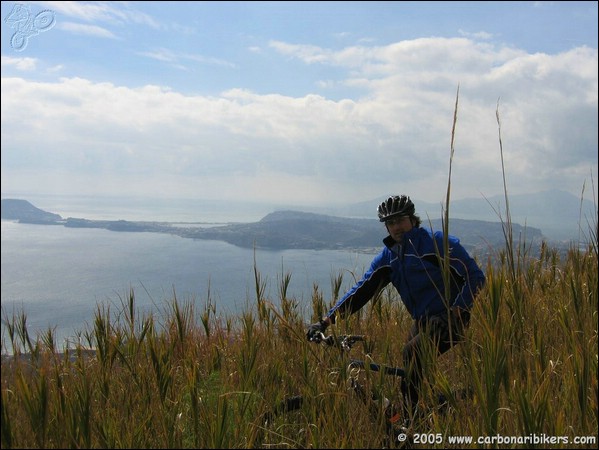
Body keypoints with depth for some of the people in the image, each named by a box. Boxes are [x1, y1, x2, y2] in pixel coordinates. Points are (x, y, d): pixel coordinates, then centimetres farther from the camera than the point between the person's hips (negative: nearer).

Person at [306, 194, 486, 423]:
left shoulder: (437, 243, -11)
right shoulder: (387, 257, 6)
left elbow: (475, 276, -13)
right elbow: (361, 290, 1)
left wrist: (457, 311, -25)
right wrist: (326, 320, -9)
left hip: (450, 320, -7)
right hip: (423, 322, 7)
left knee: (412, 351, -27)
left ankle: (413, 419, -17)